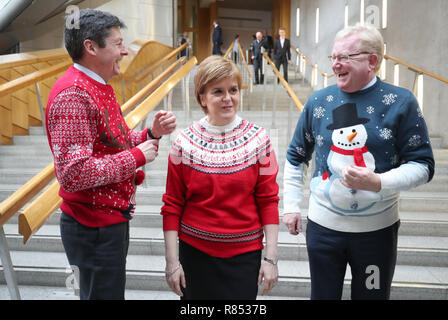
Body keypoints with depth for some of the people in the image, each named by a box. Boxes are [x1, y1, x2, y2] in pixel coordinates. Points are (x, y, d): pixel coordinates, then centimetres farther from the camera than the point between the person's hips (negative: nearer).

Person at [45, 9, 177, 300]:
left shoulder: (100, 87, 10)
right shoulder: (73, 95, -23)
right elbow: (73, 173, -30)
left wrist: (152, 133, -1)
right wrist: (137, 157, -22)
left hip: (112, 219, 10)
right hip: (95, 228, -10)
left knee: (112, 290, 25)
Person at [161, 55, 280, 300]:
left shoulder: (257, 138, -5)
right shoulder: (185, 143, -5)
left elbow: (268, 200, -2)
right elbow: (172, 206, -1)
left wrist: (270, 257, -4)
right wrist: (172, 260, -1)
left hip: (245, 254, 0)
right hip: (195, 252, 1)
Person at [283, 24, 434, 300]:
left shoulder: (401, 102, -8)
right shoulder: (319, 101, -1)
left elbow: (423, 166, -8)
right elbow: (296, 157, 8)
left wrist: (377, 182, -25)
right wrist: (291, 206, 4)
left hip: (378, 228, -1)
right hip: (323, 225, 2)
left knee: (373, 294, 18)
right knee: (323, 294, 16)